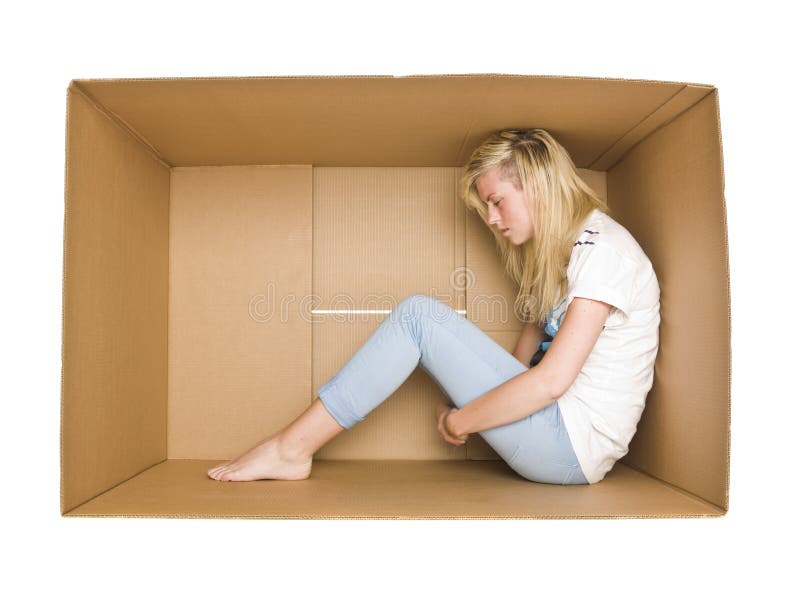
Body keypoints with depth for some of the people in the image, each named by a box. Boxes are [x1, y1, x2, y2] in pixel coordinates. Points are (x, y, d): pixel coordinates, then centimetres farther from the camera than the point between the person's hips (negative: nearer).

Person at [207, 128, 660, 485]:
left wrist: (459, 421, -11)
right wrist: (462, 401, -4)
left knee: (419, 315, -16)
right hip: (563, 433, 9)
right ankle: (295, 446, 0)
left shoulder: (602, 250, -15)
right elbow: (530, 349, 10)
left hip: (575, 445, -9)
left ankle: (292, 450, -9)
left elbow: (550, 381, -22)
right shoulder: (563, 249, 14)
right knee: (421, 316, 1)